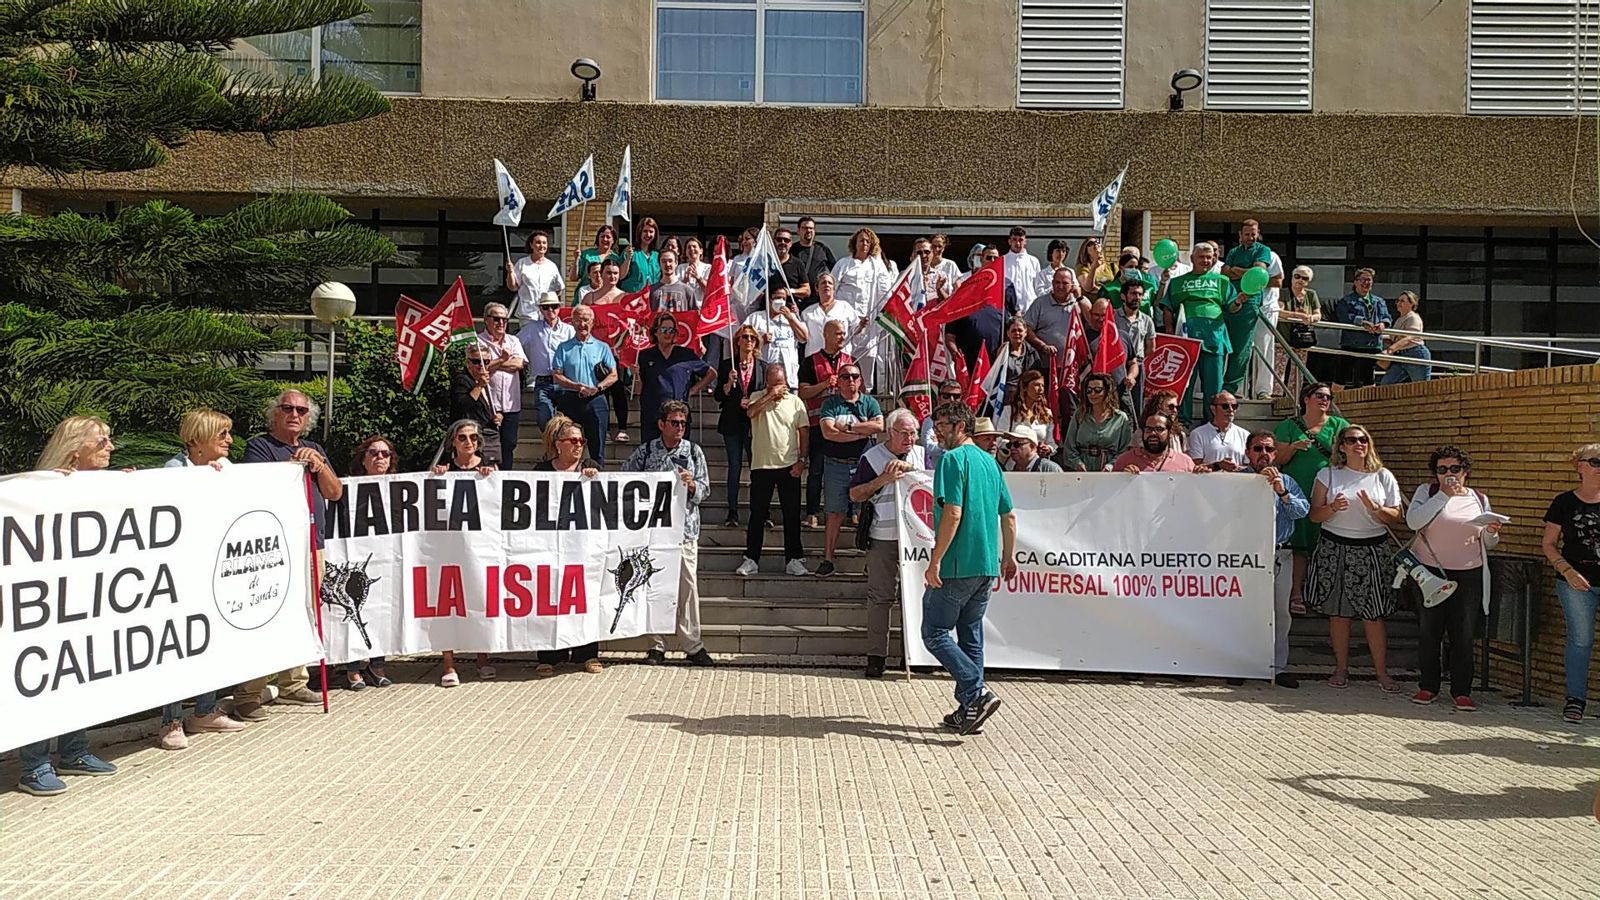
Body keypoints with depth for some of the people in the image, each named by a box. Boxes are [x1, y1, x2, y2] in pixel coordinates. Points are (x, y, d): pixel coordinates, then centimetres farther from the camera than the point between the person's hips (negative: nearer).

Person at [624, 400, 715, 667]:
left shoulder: (693, 451, 7)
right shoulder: (644, 452, 4)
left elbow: (705, 488, 7)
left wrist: (691, 485, -13)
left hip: (685, 527, 0)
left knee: (688, 585, -2)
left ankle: (692, 644, 6)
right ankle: (657, 645, 12)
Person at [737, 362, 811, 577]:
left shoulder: (795, 402, 7)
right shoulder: (758, 397, 5)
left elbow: (804, 433, 5)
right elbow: (750, 412, -18)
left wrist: (802, 459, -4)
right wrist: (770, 395, -15)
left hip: (789, 467, 1)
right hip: (761, 466, 0)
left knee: (792, 515, 4)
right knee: (757, 515, 4)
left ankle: (794, 559, 12)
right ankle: (751, 559, 11)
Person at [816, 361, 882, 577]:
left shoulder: (870, 402, 10)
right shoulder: (830, 403, 4)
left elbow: (879, 426, -9)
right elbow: (828, 432, -12)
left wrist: (847, 426, -10)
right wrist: (863, 432, -9)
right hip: (836, 466, -1)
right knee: (834, 515, 1)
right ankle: (828, 561, 6)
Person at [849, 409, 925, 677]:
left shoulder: (922, 454, 11)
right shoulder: (871, 457, 2)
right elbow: (855, 495, -1)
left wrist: (910, 469, -7)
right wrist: (884, 479, -12)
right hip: (883, 538, -3)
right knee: (880, 596, -2)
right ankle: (876, 655, 4)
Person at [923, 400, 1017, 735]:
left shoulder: (953, 459, -11)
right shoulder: (989, 461, 15)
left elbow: (953, 513, -19)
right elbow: (1009, 515, 18)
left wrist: (935, 561, -18)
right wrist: (1008, 556, 27)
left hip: (957, 566, -8)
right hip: (987, 567, 8)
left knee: (934, 633, 1)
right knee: (971, 635, 14)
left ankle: (977, 694, -9)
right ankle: (969, 709, 16)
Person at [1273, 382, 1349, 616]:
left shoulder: (1338, 425, 12)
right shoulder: (1289, 426, 10)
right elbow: (1279, 460, 8)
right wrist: (1294, 447, -10)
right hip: (1297, 493, -1)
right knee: (1299, 543, -4)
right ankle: (1296, 594, -2)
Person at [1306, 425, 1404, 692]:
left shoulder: (1383, 477, 7)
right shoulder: (1328, 475, 5)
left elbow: (1396, 517, 5)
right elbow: (1314, 515, 2)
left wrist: (1375, 509, -13)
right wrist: (1332, 508, -17)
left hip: (1371, 550, 0)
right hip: (1335, 548, 0)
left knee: (1373, 615, -2)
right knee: (1338, 612, 4)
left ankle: (1382, 673, 8)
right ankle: (1341, 669, 16)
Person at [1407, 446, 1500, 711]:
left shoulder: (1479, 499, 10)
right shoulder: (1427, 492, 3)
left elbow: (1488, 545, 15)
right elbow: (1413, 521, -17)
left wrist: (1491, 532, -9)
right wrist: (1444, 495, -16)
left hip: (1468, 575, 1)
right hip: (1430, 573, -1)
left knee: (1463, 635, -1)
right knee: (1430, 632, 6)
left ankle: (1462, 691, 6)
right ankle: (1428, 686, 16)